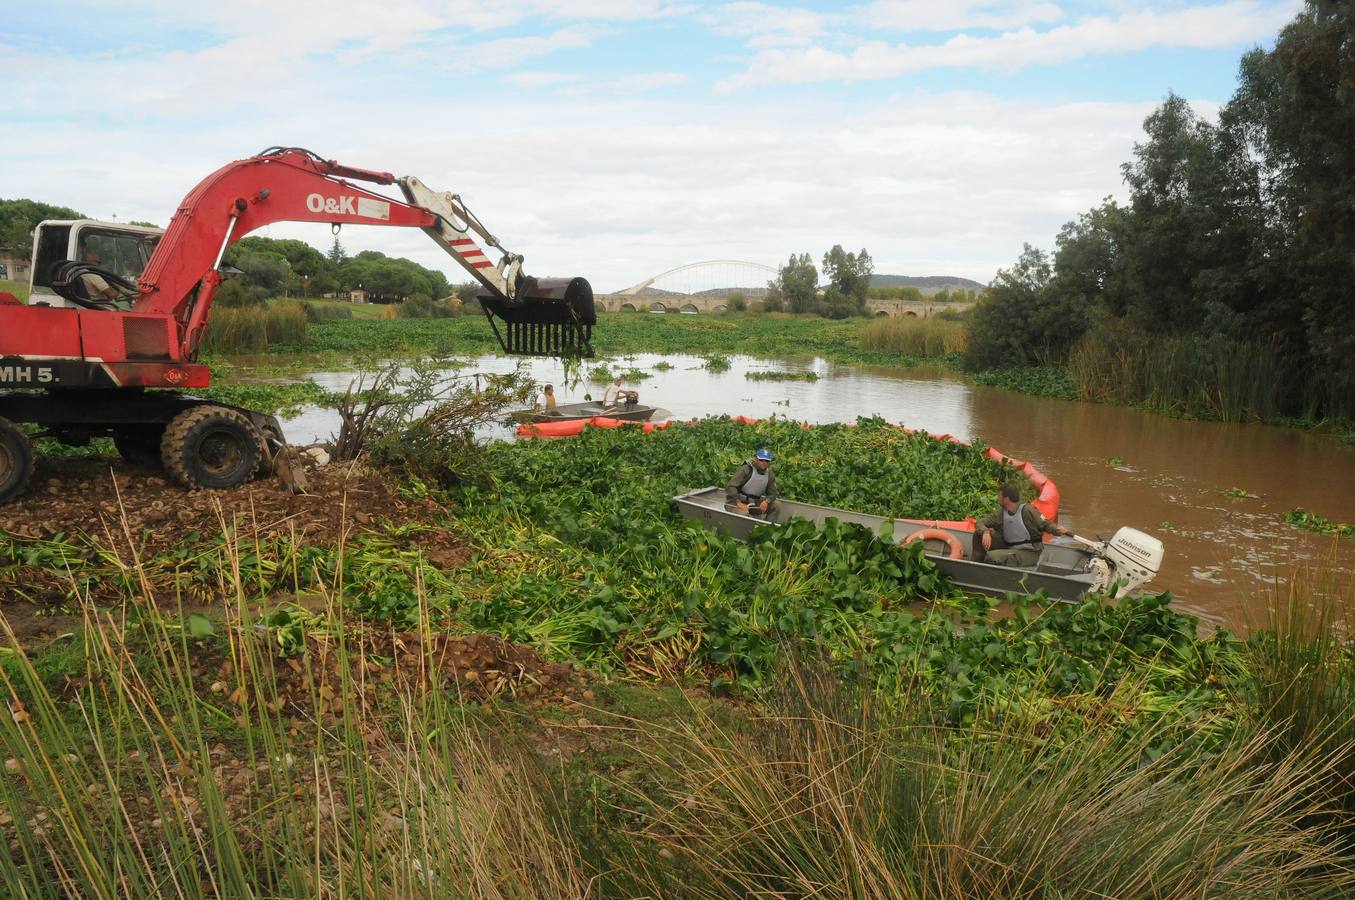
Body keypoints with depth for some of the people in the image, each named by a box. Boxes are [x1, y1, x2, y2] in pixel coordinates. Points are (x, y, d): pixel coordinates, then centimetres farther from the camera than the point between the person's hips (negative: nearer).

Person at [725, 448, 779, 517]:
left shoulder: (770, 475, 1)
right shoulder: (746, 470, -17)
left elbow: (772, 493, 6)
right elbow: (730, 487, -25)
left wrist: (766, 501, -19)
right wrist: (738, 503, -37)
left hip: (753, 505, 6)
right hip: (736, 503, -6)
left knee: (777, 506, -8)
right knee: (743, 513, -38)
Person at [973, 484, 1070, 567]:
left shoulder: (1027, 510, -16)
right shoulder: (1002, 513, 2)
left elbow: (1045, 524, -10)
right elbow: (981, 523, 2)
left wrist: (1057, 529, -32)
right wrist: (985, 532, -21)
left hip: (1028, 554, -7)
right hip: (1009, 549, 7)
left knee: (991, 556, -28)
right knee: (979, 533, -5)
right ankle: (976, 564, 4)